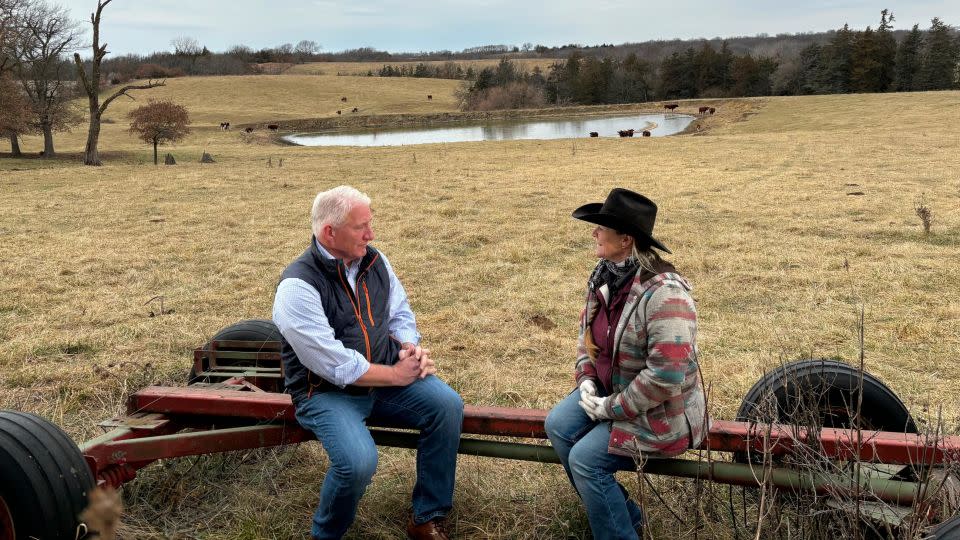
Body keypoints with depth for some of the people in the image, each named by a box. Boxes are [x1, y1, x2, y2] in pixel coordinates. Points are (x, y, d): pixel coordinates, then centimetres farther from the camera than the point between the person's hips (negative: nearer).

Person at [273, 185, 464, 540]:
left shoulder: (374, 261, 2)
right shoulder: (299, 285, -20)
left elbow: (400, 313, 13)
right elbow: (335, 365, -24)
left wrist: (410, 348, -9)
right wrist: (396, 376, -17)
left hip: (387, 377, 6)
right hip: (327, 391, -6)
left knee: (447, 405, -16)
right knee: (359, 461, -31)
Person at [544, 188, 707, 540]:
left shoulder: (663, 292, -30)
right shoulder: (605, 276, -2)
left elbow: (666, 374, -32)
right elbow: (588, 329, 14)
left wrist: (610, 409, -22)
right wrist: (586, 380, -1)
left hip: (656, 410, -9)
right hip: (610, 388, 9)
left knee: (585, 458, -17)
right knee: (558, 426, -5)